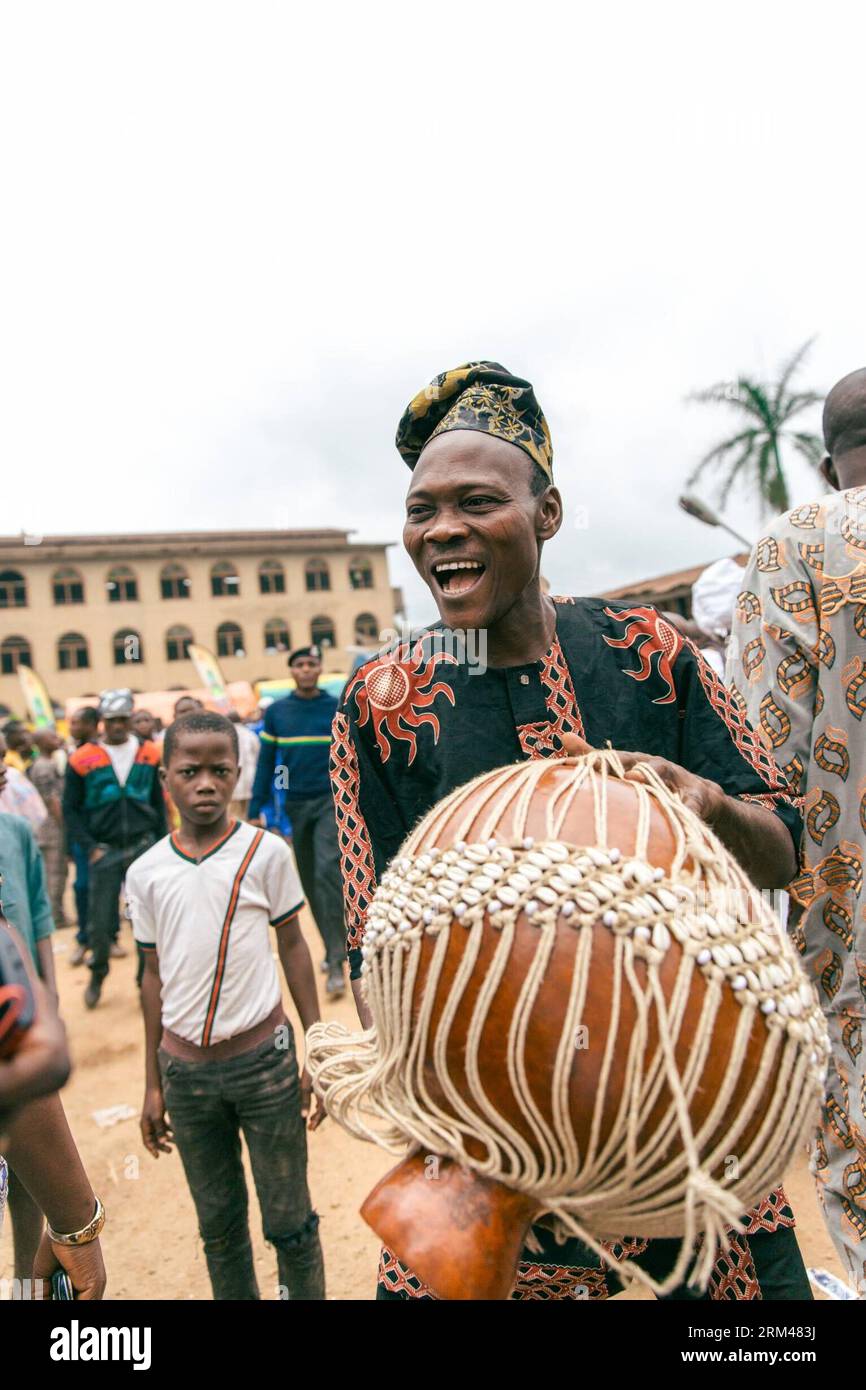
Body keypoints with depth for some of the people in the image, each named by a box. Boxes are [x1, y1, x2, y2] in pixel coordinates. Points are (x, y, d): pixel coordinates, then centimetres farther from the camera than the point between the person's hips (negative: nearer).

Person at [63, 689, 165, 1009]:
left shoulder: (150, 754, 3)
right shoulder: (82, 759, -4)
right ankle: (97, 976, 30)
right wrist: (91, 846, -7)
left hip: (144, 846, 1)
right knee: (101, 920, 4)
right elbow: (71, 808, 1)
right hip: (105, 850, -1)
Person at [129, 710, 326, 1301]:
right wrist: (152, 1085, 11)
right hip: (186, 1069, 2)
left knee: (289, 1218, 10)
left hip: (263, 1057, -2)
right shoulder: (146, 872, -2)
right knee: (218, 1223, 16)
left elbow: (293, 947, 0)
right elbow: (154, 975, 7)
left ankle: (308, 1294, 32)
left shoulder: (267, 852, -9)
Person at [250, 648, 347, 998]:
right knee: (310, 881, 11)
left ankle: (336, 962, -10)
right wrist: (255, 810, 3)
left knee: (327, 873, -16)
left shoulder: (337, 708, -1)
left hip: (332, 801, -3)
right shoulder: (276, 712, 4)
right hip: (295, 805, 3)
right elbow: (266, 763, 6)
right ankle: (333, 947, 28)